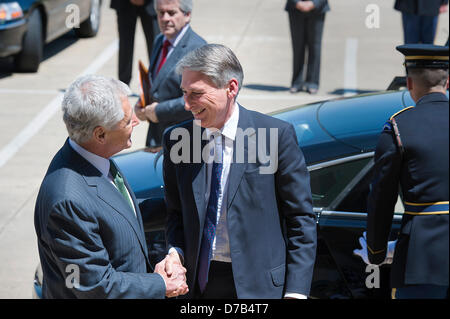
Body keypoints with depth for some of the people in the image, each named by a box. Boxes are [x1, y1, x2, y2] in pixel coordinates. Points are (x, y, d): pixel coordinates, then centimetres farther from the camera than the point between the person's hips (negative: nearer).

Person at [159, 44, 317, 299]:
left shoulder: (277, 135, -10)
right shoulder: (176, 139, 1)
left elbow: (301, 219, -7)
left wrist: (296, 291, -12)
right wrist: (176, 252, -8)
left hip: (259, 285, -3)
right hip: (200, 282, 3)